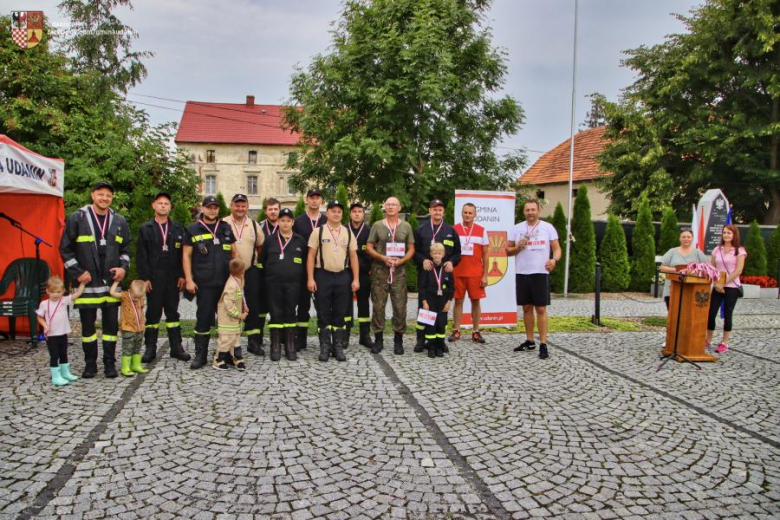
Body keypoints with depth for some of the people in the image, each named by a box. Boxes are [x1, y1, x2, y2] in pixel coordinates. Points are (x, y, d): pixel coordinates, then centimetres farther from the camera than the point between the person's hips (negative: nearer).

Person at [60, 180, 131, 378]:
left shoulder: (119, 221, 8)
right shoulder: (77, 218, -2)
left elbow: (126, 248, 16)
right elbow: (65, 248, -1)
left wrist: (123, 267, -1)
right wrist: (77, 272, -8)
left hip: (111, 281, 2)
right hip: (87, 282, -2)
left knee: (111, 324, 6)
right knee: (88, 324, 7)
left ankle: (110, 363, 16)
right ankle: (90, 363, 18)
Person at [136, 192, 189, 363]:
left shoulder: (178, 228, 9)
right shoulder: (145, 228, 4)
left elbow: (182, 253, 6)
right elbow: (141, 255, 0)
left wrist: (182, 275, -1)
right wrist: (144, 278, -8)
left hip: (173, 278, 2)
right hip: (153, 278, -1)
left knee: (172, 312, 8)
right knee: (153, 313, 4)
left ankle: (176, 347, 13)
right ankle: (150, 348, 12)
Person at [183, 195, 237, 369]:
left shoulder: (226, 228, 12)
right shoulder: (193, 229, 4)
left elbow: (234, 252, 16)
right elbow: (186, 255, 2)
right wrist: (189, 279, -5)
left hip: (227, 282, 3)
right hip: (204, 284, -3)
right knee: (203, 319, 1)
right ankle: (200, 355, 11)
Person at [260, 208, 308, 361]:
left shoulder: (300, 241, 5)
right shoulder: (270, 240, 5)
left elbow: (305, 261, 10)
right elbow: (263, 260, 12)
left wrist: (300, 276, 5)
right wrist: (271, 274, 11)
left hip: (293, 284, 0)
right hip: (274, 284, 0)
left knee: (290, 314, 4)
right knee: (276, 314, 2)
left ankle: (290, 348, 11)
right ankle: (275, 348, 9)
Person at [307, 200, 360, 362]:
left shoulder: (348, 233, 8)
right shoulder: (318, 232, 1)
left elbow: (353, 257, 8)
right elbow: (311, 256, -1)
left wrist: (356, 279, 2)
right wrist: (310, 279, -8)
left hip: (342, 276, 2)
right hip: (323, 276, -2)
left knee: (340, 314, 7)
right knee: (323, 314, 4)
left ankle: (338, 347, 15)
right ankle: (325, 347, 13)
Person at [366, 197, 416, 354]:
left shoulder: (406, 226, 7)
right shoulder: (377, 226, 5)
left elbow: (411, 249, 7)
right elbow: (369, 248, 3)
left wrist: (401, 260, -11)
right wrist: (383, 258, -12)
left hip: (399, 271, 1)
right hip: (379, 270, 0)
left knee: (400, 306, 1)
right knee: (378, 306, 2)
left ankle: (398, 340, 13)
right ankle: (378, 339, 13)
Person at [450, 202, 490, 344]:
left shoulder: (481, 231, 3)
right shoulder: (454, 230, 3)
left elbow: (485, 255, 4)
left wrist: (485, 275, -1)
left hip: (476, 274, 0)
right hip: (457, 273, 0)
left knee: (475, 301, 4)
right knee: (458, 301, 5)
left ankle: (476, 332, 12)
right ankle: (456, 331, 12)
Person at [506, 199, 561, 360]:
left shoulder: (548, 227, 1)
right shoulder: (516, 228, 6)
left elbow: (557, 248, 0)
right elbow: (508, 251, 10)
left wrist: (554, 260, -21)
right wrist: (518, 247, -11)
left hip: (540, 273, -3)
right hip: (522, 273, 3)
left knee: (541, 309, -4)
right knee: (527, 307, 10)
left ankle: (543, 345, -2)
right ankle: (529, 341, 20)